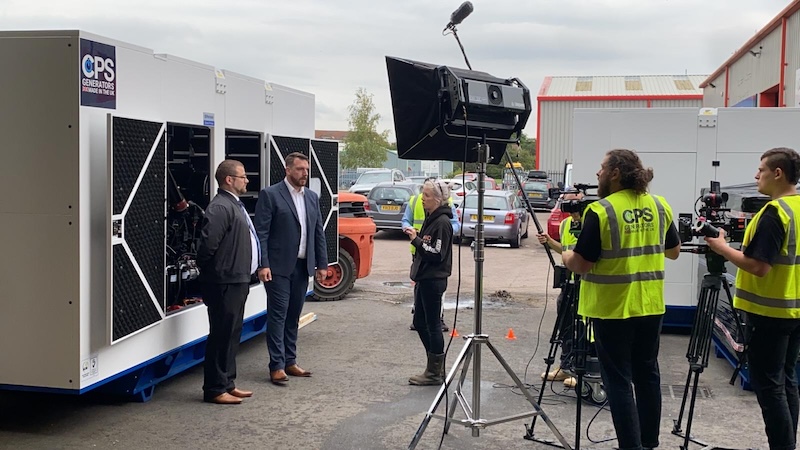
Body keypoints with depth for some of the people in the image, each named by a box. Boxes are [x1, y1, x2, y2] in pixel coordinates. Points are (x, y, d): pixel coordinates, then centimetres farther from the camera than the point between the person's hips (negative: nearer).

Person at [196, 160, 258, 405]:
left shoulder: (234, 205, 17)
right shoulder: (220, 207, -17)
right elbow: (208, 243, -24)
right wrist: (208, 271, -10)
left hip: (237, 281, 10)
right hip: (225, 283, -10)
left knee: (232, 335, 16)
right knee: (221, 336, -3)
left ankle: (227, 383, 27)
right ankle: (215, 389, 6)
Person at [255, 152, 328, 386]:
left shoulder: (312, 197, 13)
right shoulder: (270, 195, -6)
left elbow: (319, 232, 15)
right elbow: (261, 232, -10)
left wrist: (322, 264, 10)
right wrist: (263, 265, -17)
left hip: (302, 267, 6)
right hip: (279, 267, -6)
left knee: (293, 316, 12)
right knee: (278, 315, -3)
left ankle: (290, 362, 21)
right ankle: (276, 366, 2)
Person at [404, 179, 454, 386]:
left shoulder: (442, 223, -15)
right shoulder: (431, 219, 13)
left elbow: (436, 254, -20)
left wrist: (416, 239, -18)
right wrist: (415, 236, -3)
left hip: (433, 280, -10)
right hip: (424, 278, 10)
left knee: (432, 325, -1)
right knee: (420, 322, 15)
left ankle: (435, 372, 10)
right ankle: (436, 368, 25)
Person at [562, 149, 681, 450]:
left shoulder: (600, 211, -16)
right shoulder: (660, 206, 4)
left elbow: (581, 264, -15)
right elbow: (674, 251, 16)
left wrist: (565, 256, 5)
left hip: (613, 309, -6)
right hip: (650, 306, 6)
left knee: (619, 380, 2)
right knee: (647, 375, 17)